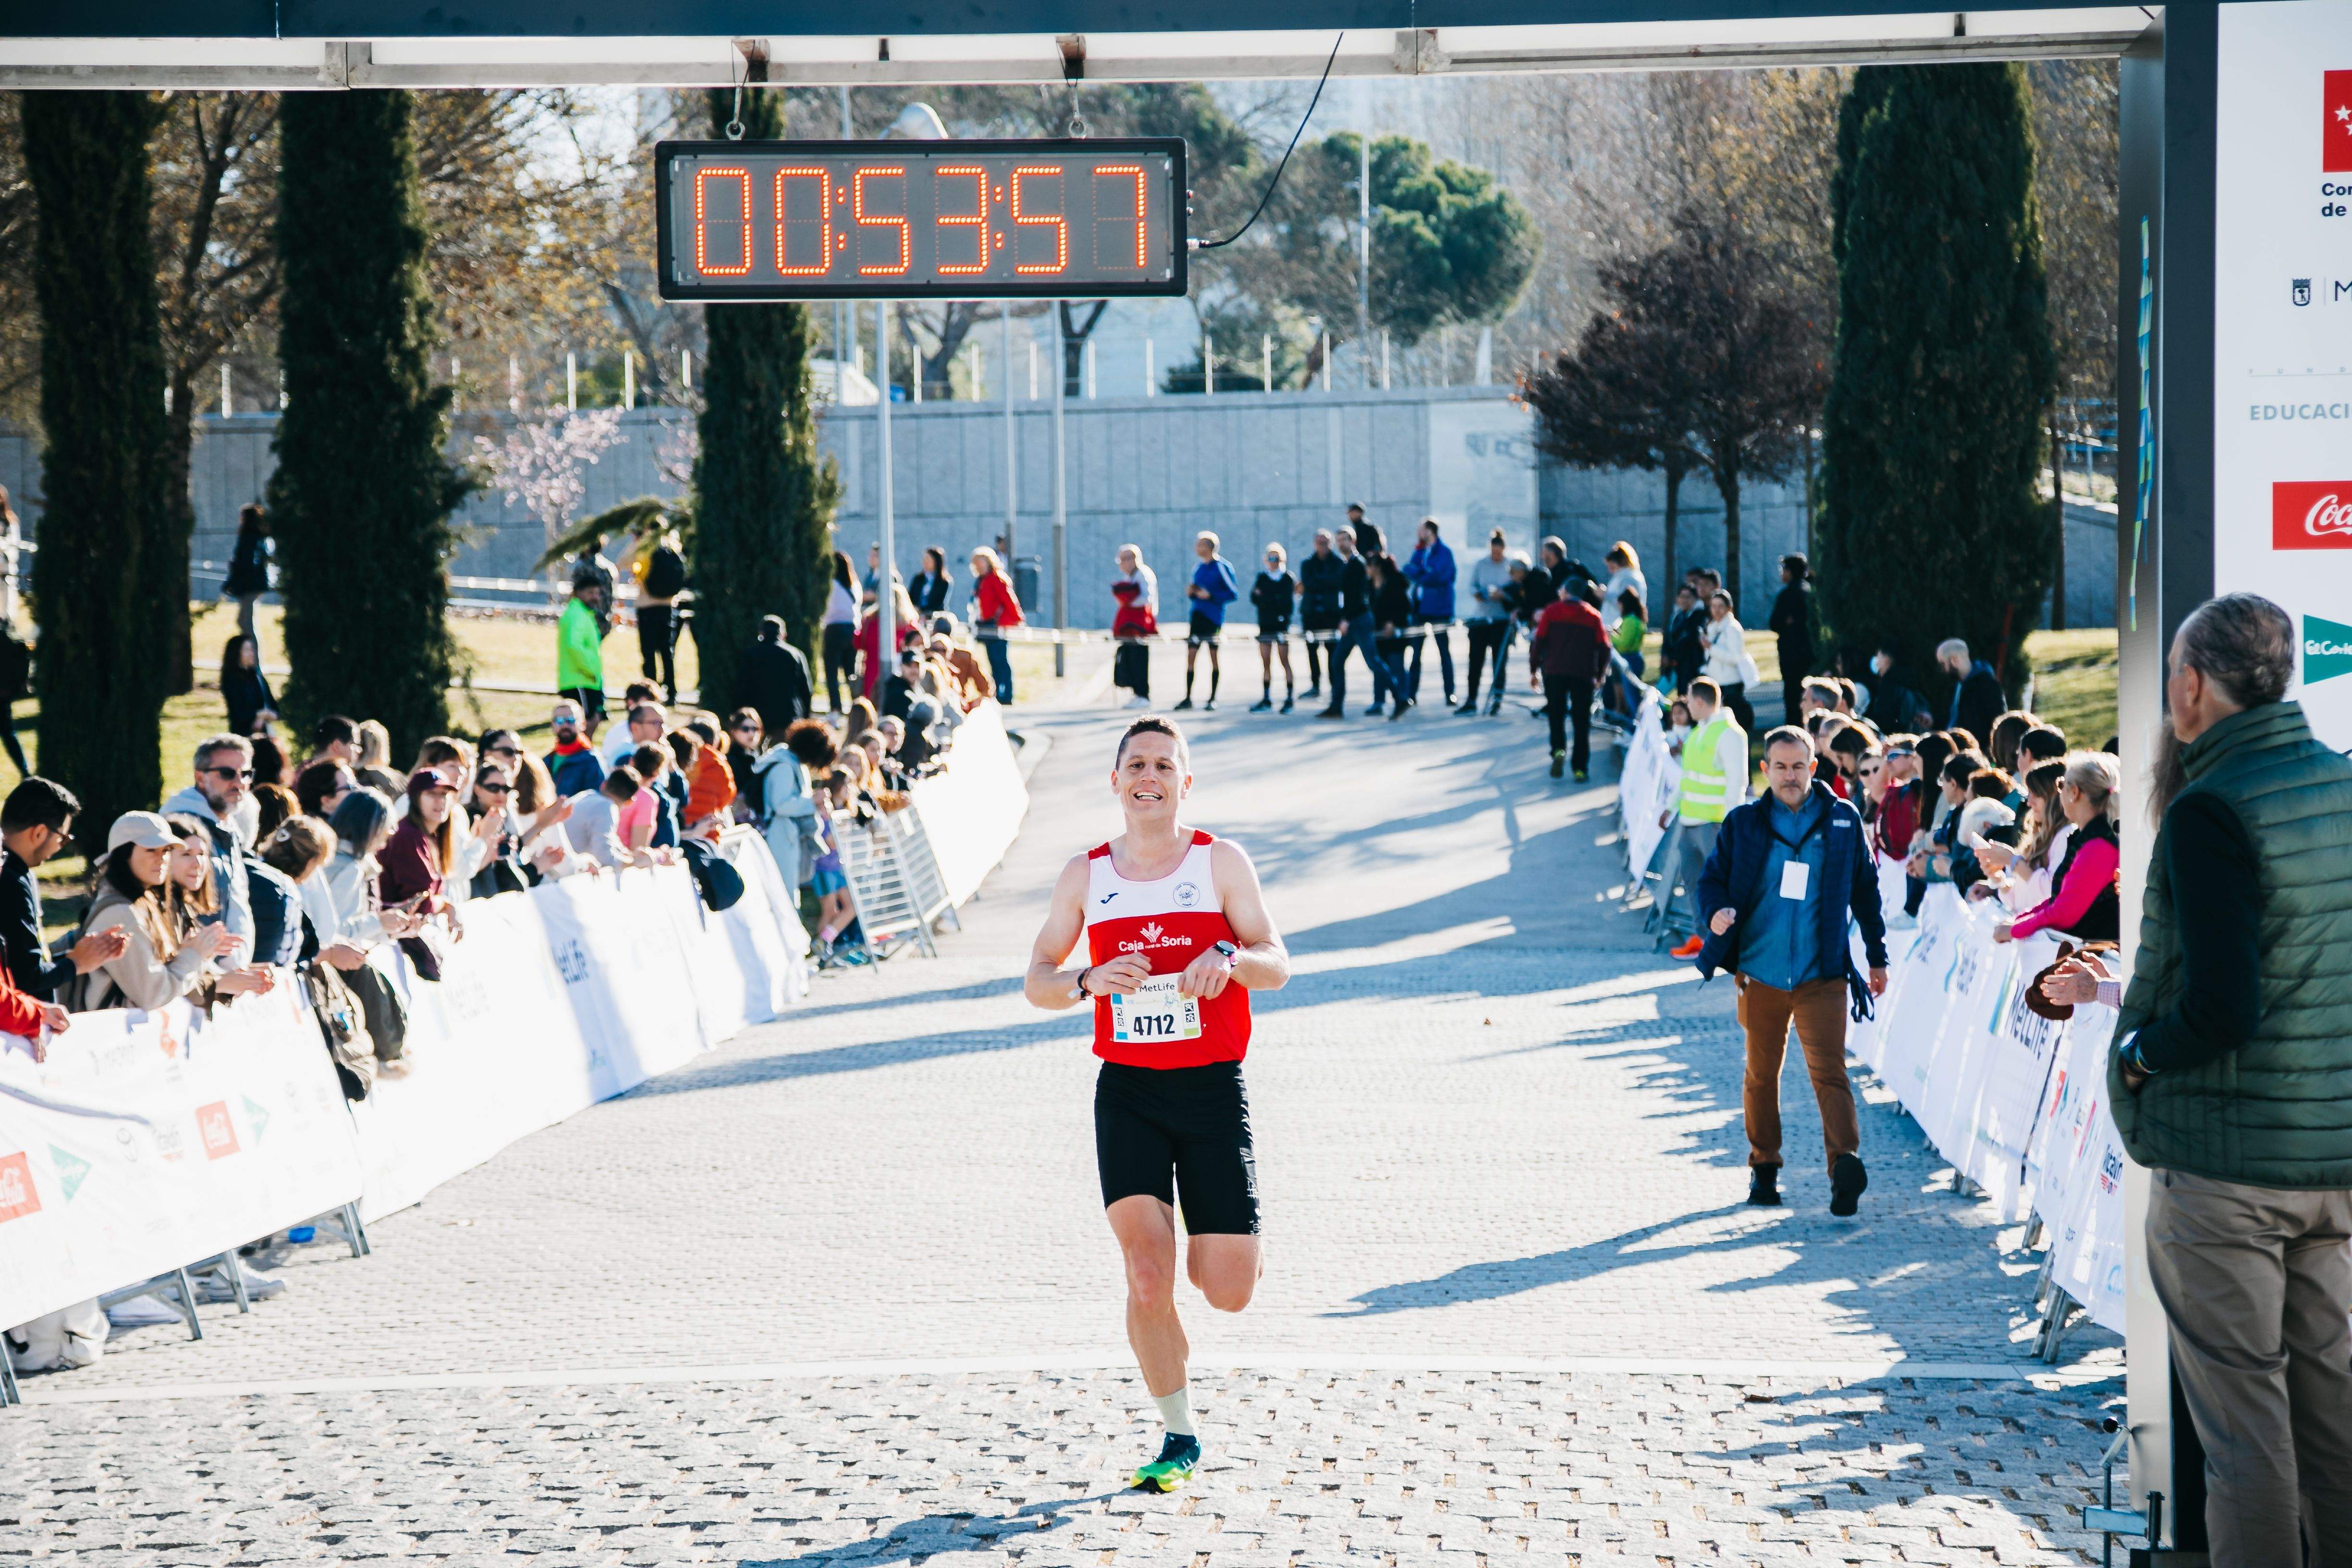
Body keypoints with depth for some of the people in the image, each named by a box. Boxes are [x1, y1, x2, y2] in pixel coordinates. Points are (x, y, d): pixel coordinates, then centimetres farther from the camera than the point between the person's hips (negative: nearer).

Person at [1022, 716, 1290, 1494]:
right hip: (1127, 1089, 1)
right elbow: (1037, 981, 10)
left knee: (1227, 1290, -3)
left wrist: (1231, 955, -26)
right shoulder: (1086, 875, 7)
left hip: (1213, 1088, -1)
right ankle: (1180, 1436, 3)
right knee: (1147, 1276, -13)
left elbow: (1276, 965, -3)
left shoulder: (1220, 862, 2)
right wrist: (1088, 980, -13)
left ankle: (1224, 1250, 35)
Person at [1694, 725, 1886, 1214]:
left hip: (1822, 974, -1)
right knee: (1762, 1072, 11)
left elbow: (1865, 890, 14)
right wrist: (1714, 913, -16)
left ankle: (1845, 1162, -24)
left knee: (1829, 1070, -14)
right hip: (1759, 971, 2)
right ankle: (1763, 1168, 23)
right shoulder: (1743, 824, 5)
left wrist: (1877, 957, 16)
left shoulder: (1843, 821, 6)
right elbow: (1712, 877, 8)